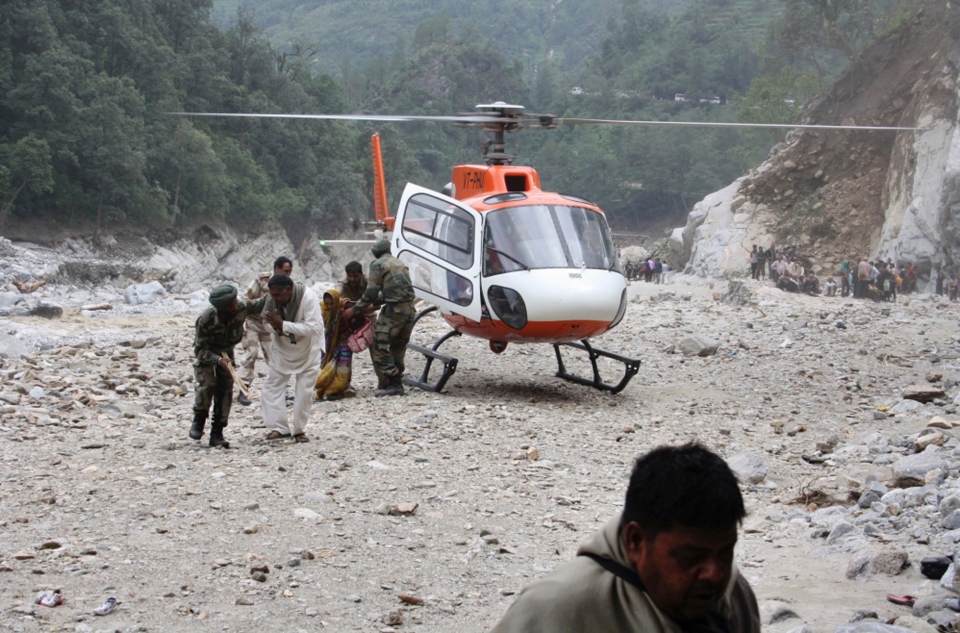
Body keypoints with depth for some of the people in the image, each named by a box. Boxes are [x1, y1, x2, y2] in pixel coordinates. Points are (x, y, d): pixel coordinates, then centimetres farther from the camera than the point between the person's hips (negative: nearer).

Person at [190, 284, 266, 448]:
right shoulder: (206, 320, -33)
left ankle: (217, 434, 2)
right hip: (206, 354, -4)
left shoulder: (241, 308, -23)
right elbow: (200, 349, -25)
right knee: (207, 384, -23)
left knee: (226, 388, -4)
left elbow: (257, 306, 1)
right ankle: (198, 421, 2)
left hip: (226, 352, 4)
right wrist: (218, 360, -39)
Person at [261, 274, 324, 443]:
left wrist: (283, 325, -40)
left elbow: (314, 328, -37)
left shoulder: (308, 297, -32)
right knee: (271, 387, -1)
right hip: (282, 348, 4)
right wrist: (273, 324, -29)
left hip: (307, 350, -4)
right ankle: (280, 428, 4)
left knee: (304, 391, 0)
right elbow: (268, 322, -2)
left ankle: (299, 430, 14)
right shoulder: (273, 299, -16)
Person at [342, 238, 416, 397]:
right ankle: (397, 384, 15)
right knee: (398, 348, 16)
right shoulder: (400, 264, 22)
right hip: (410, 309, 8)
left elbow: (371, 293, -6)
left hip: (394, 309, -8)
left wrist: (354, 310, 2)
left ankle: (392, 384, -12)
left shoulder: (377, 265, -1)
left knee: (378, 345, -5)